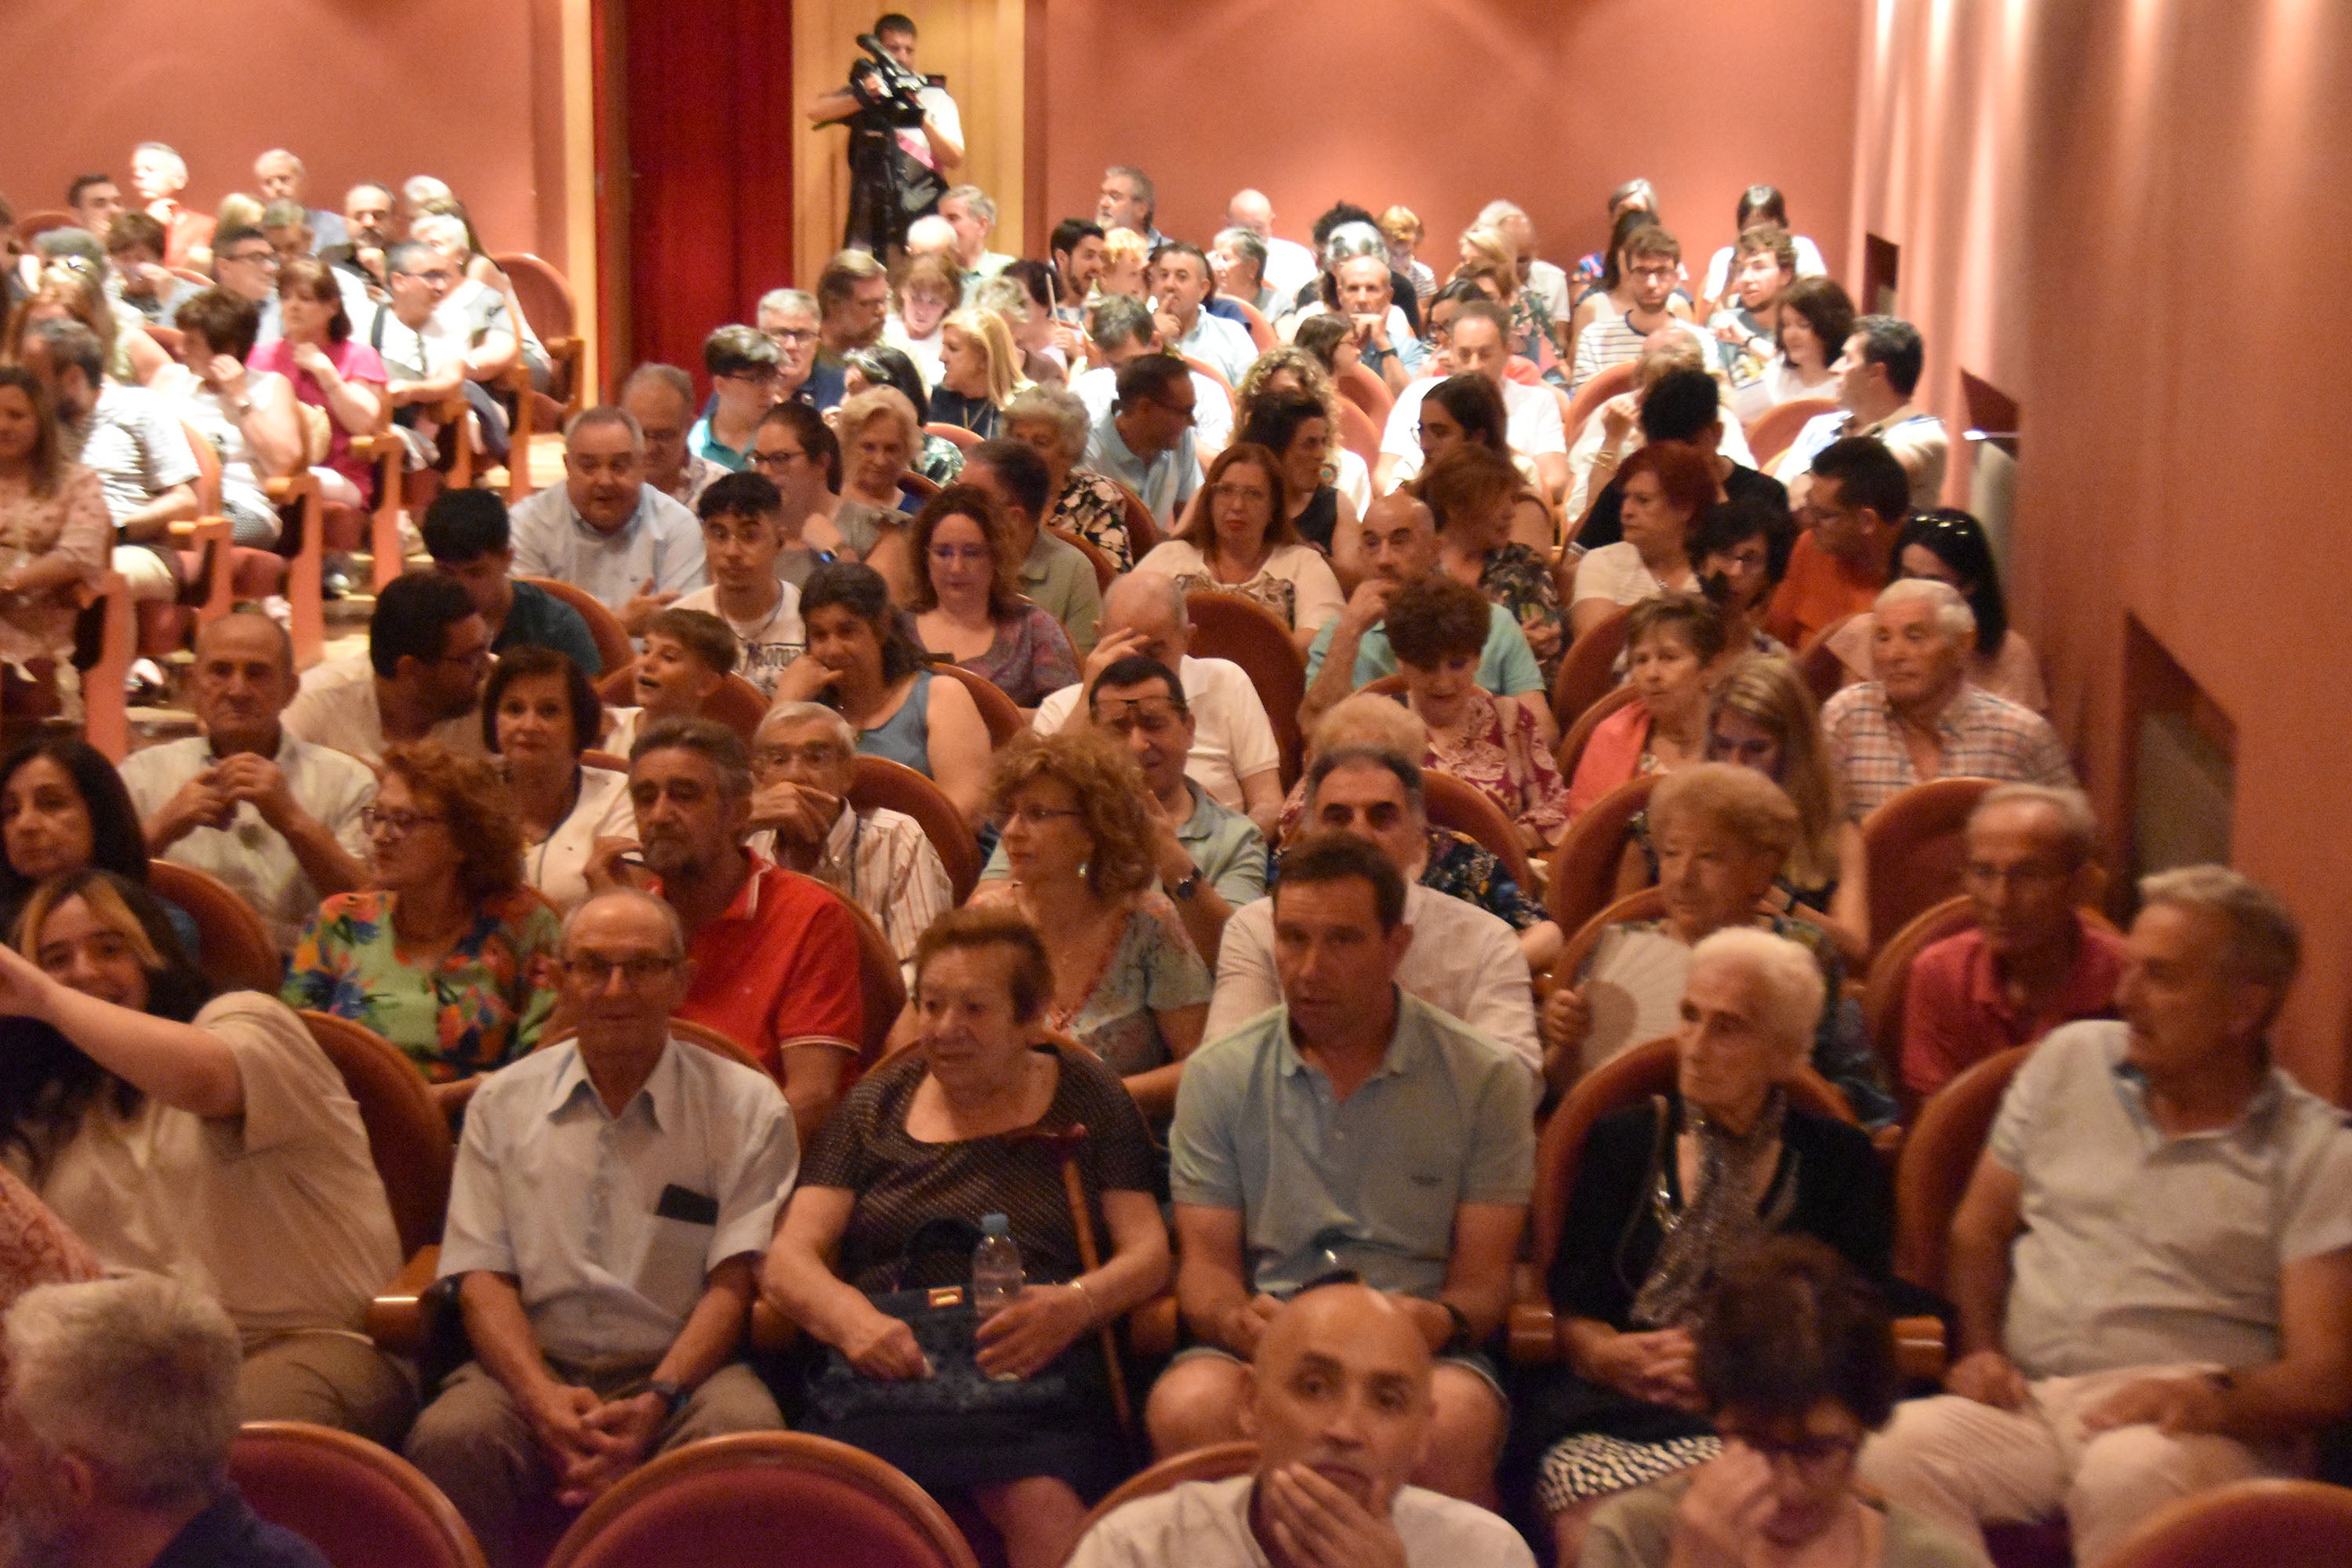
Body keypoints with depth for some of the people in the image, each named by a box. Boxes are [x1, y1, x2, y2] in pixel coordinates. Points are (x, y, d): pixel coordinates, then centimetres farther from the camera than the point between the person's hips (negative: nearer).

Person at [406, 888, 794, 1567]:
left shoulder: (745, 1107, 7)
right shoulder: (502, 1103, 14)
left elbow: (735, 1282, 0)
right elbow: (482, 1278, 7)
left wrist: (655, 1404, -17)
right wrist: (544, 1399, -13)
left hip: (680, 1365, -1)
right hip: (535, 1365, 1)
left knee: (743, 1430, -34)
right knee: (449, 1435, -31)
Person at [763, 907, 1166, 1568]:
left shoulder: (1085, 1099, 19)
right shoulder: (875, 1107, 21)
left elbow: (1148, 1253, 11)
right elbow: (787, 1260, 12)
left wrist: (1074, 1305, -13)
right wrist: (850, 1317, -12)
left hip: (1034, 1374, -1)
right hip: (882, 1367, 1)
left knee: (1045, 1512, -35)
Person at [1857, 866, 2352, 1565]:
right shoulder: (2072, 1059, 15)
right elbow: (1977, 1231, 21)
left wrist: (2215, 1396, -23)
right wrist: (1976, 1348, 2)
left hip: (2189, 1428, -2)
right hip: (2026, 1404, 2)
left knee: (2129, 1475, -39)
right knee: (1897, 1449, -32)